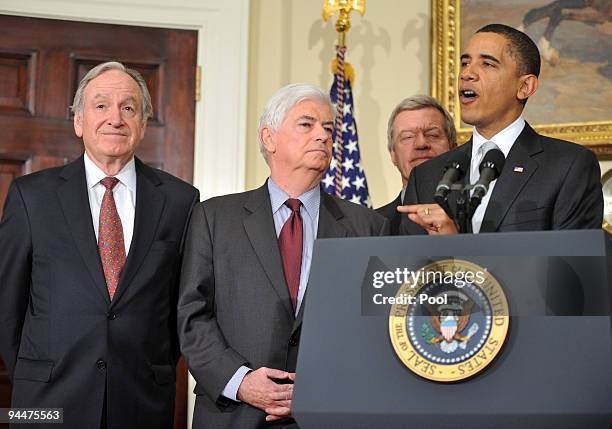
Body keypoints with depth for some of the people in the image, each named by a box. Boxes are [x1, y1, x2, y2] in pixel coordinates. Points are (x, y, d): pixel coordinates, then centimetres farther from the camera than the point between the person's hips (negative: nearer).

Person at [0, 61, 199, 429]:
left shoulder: (179, 199, 1)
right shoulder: (31, 194, -1)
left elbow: (183, 302, 8)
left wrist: (156, 375, 8)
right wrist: (33, 381, 7)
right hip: (50, 399, -1)